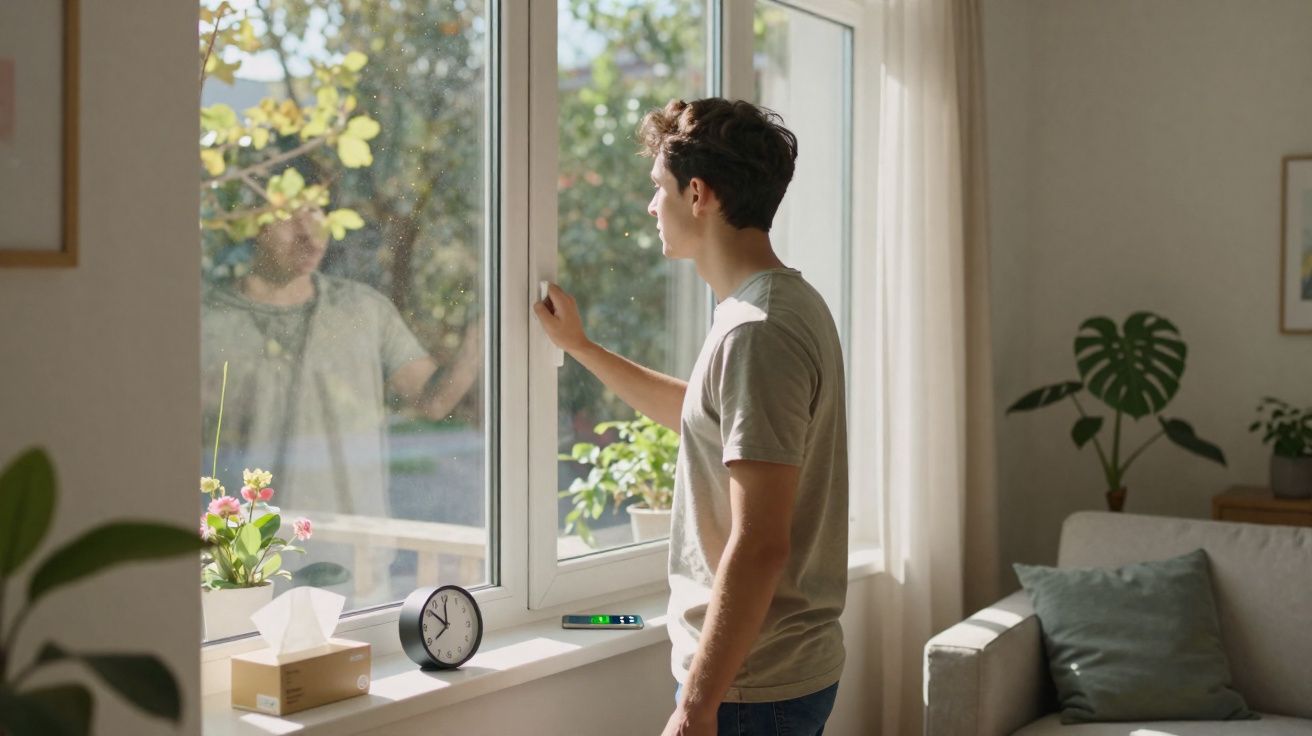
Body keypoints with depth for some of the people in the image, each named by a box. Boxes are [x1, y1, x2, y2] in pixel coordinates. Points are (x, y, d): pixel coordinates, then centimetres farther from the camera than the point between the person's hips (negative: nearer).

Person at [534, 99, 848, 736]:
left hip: (749, 684, -10)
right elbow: (700, 415, 28)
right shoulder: (792, 303, 10)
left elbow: (759, 545, -26)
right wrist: (579, 345, 30)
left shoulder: (755, 333, -23)